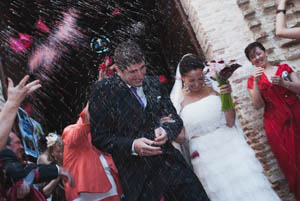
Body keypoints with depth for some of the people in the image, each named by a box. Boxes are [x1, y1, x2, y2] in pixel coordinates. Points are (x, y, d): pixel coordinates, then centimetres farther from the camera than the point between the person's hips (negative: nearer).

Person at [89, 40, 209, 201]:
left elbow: (175, 120, 13)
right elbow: (99, 138, -5)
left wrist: (166, 130, -10)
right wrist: (132, 146, -19)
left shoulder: (153, 84, 8)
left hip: (170, 162, 4)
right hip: (137, 175, -3)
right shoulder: (102, 91, -5)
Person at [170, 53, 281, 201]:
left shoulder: (213, 88, -2)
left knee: (250, 189, 0)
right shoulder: (178, 100, -4)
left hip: (231, 147, 1)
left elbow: (230, 122, -2)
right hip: (206, 157, -1)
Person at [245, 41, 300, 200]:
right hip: (275, 123, 0)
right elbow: (258, 104, -5)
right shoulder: (253, 80, 8)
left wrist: (282, 82, -13)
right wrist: (256, 82, -15)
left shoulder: (284, 68, 10)